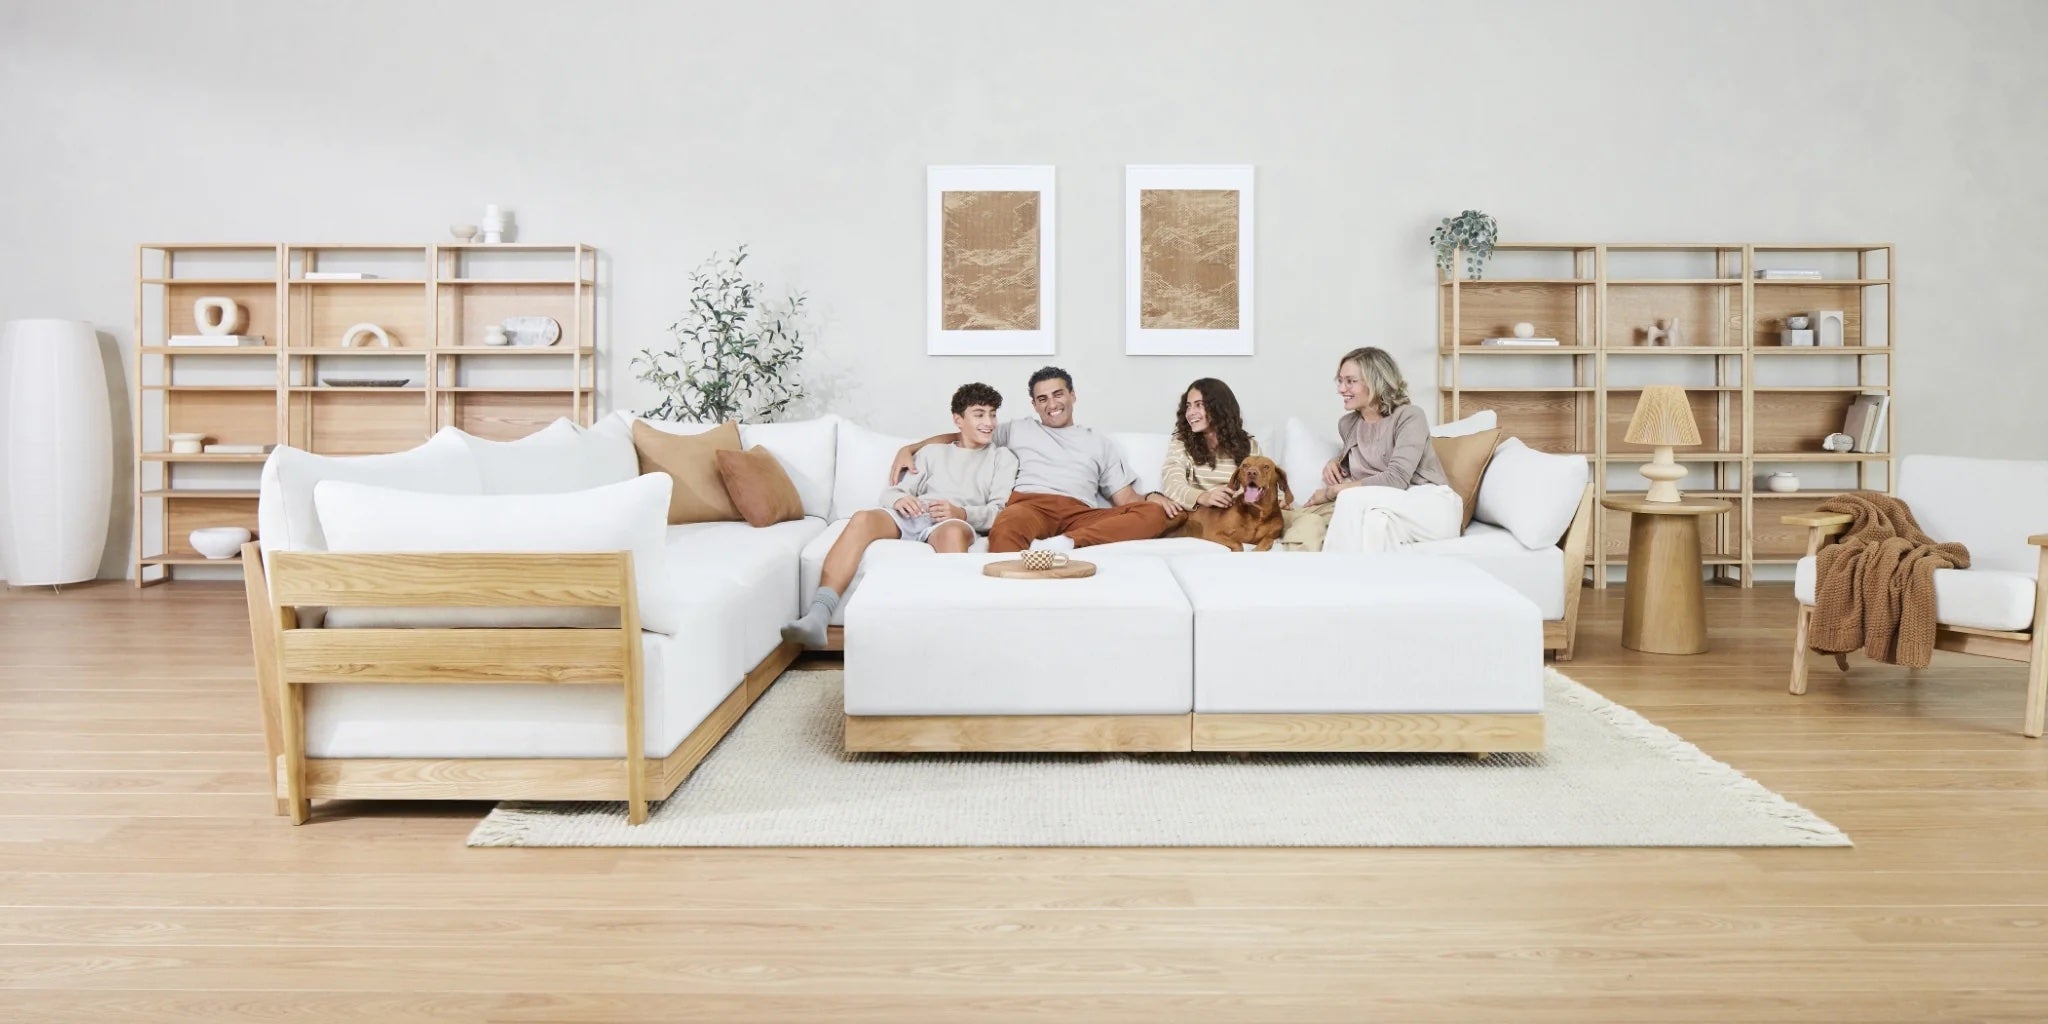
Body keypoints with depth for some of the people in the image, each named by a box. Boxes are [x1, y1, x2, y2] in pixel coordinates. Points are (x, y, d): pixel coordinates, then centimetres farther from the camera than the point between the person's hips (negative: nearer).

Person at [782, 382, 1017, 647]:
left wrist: (961, 512, -12)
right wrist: (899, 499, -5)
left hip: (954, 521, -2)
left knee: (954, 533, -41)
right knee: (862, 518, -31)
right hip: (910, 515, 2)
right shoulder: (932, 452, 31)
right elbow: (892, 491, 21)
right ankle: (817, 616, -45)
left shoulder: (1002, 457, 23)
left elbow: (1000, 511, 8)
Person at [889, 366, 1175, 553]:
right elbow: (961, 436, 31)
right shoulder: (1018, 430, 30)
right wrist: (909, 449, 17)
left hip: (1079, 515, 2)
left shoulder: (1099, 442, 31)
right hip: (1029, 505, -2)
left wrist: (1152, 495, -1)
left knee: (1154, 514, -29)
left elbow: (1126, 499, 24)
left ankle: (1065, 543, -43)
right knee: (1005, 530, -42)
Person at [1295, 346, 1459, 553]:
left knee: (1352, 500, -30)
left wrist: (1332, 491, -15)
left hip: (1434, 508, -4)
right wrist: (1335, 462, 12)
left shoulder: (1409, 416, -7)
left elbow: (1395, 478, -20)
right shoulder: (1347, 424, 12)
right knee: (1374, 520, -34)